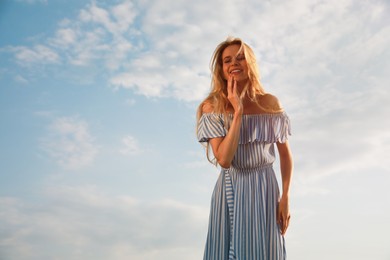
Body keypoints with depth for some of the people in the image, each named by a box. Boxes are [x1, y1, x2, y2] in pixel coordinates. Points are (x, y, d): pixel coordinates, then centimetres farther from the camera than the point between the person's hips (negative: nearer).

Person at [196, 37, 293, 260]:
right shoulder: (212, 107, -7)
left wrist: (285, 197, -2)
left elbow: (286, 153, 4)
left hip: (265, 189, 1)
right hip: (231, 189, -1)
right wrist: (238, 112, -19)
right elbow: (224, 159, -18)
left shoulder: (270, 103, -2)